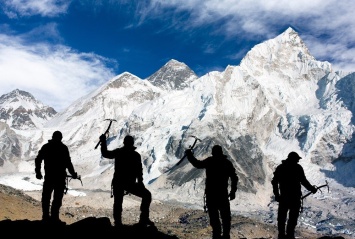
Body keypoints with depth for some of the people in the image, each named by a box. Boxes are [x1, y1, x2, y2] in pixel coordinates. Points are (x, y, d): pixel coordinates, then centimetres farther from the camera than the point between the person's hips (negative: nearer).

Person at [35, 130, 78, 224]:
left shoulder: (46, 147, 6)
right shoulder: (63, 148, -7)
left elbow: (38, 160, 8)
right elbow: (68, 163, -9)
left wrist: (38, 172, 19)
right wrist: (73, 174, 3)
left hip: (48, 176, 4)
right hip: (60, 177, -4)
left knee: (46, 197, 13)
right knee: (57, 198, 1)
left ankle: (45, 216, 14)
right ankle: (54, 217, -2)